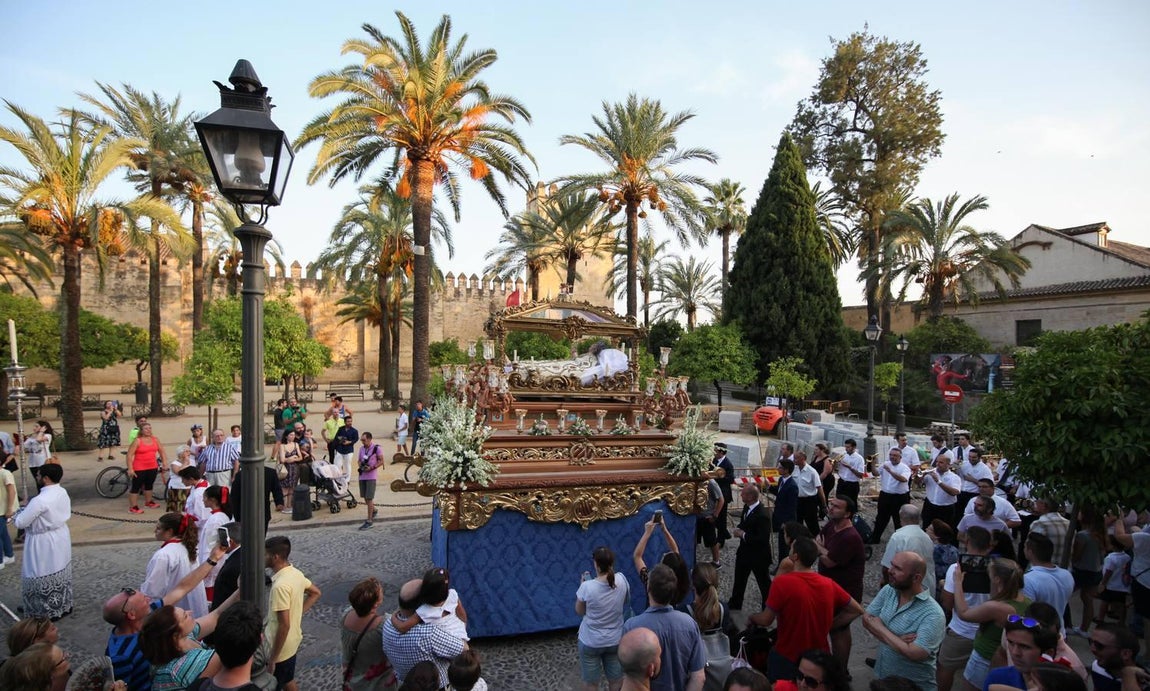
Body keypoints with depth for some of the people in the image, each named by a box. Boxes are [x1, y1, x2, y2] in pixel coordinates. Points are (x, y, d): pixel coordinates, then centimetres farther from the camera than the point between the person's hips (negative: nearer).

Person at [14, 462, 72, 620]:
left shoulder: (40, 500, -27)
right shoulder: (63, 492, -1)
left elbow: (20, 523, -19)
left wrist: (19, 513, 3)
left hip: (45, 543, -9)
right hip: (61, 537, 9)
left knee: (43, 577, 7)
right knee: (60, 573, 20)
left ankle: (49, 613, 19)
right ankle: (65, 606, 33)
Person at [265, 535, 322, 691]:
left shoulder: (280, 585, -29)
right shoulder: (295, 573, -3)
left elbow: (284, 625, -27)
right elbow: (316, 593, 12)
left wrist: (272, 658, -19)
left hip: (281, 647, -8)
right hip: (293, 640, 8)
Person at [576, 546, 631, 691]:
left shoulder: (587, 587, -27)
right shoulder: (621, 580, -17)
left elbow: (579, 611, -7)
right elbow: (627, 600, 5)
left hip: (591, 642, -3)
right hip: (615, 640, 3)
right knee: (616, 679, 23)